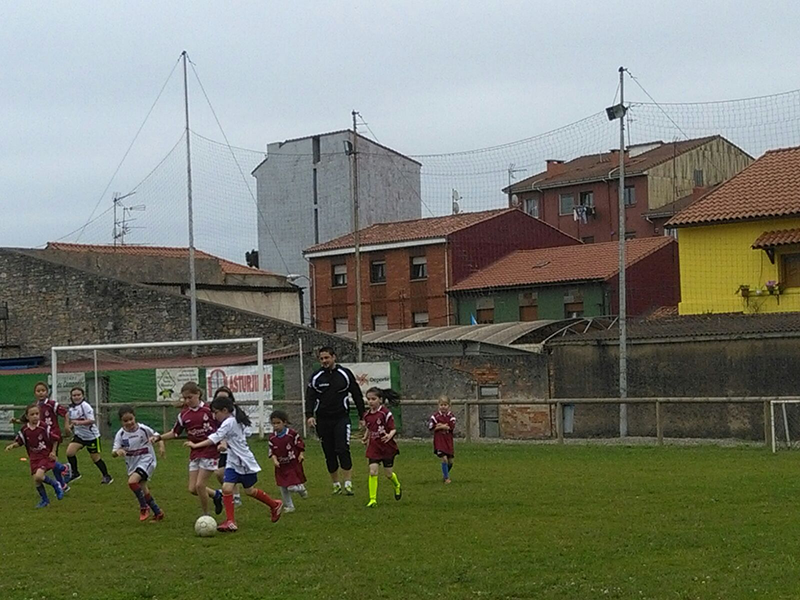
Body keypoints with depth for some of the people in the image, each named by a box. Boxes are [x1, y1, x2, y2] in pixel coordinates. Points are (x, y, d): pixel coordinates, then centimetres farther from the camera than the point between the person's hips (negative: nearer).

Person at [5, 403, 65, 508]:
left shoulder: (44, 427, -15)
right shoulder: (24, 430, -4)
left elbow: (55, 439, -6)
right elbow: (19, 442, 7)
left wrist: (53, 452, -10)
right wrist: (12, 445, -13)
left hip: (46, 456, -5)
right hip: (34, 458, 5)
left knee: (39, 476, -24)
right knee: (36, 481, 3)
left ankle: (56, 485, 3)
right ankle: (44, 500, 25)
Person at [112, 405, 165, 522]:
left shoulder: (143, 429, -12)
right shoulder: (120, 434, -8)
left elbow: (156, 436, 3)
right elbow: (113, 453, -12)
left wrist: (161, 446, -16)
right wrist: (117, 452, -36)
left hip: (146, 461, -4)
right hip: (132, 465, 4)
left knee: (132, 481, -26)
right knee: (143, 490, 8)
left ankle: (144, 507, -9)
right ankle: (158, 513, 25)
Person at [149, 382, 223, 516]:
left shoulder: (209, 410, -9)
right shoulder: (183, 415, 5)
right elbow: (175, 433, 14)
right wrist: (159, 437, 1)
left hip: (210, 451, -5)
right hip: (195, 453, 5)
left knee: (199, 485, -11)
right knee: (192, 489, 1)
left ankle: (206, 516, 6)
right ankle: (216, 495, 28)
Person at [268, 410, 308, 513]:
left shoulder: (292, 433, -12)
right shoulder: (272, 437, -2)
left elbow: (301, 444, 0)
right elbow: (272, 451, 1)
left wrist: (301, 454, -10)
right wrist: (274, 460, -14)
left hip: (293, 463, -4)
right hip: (280, 466, 4)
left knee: (292, 487, -12)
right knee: (283, 488, 7)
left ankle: (301, 488, 23)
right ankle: (288, 506, 22)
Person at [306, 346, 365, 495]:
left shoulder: (345, 374, 3)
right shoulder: (316, 377, 5)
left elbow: (357, 395, 9)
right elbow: (310, 397, 0)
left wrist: (362, 417, 8)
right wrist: (309, 415, -17)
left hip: (341, 418, -2)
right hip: (323, 420, 2)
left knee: (342, 450, -16)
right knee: (329, 454, 6)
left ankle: (348, 484, -14)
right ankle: (336, 484, 17)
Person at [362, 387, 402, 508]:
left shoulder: (386, 413, -13)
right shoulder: (367, 415, 3)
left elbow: (393, 429, -13)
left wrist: (389, 435, -32)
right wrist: (366, 438, 9)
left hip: (387, 447, -3)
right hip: (374, 447, 4)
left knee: (388, 473, 7)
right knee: (372, 471, -11)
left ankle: (397, 486, 42)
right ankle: (373, 499, -7)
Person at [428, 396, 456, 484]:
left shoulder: (451, 416, 0)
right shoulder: (435, 416, -5)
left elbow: (452, 427, -12)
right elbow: (430, 427, -12)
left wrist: (441, 426, -15)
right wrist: (445, 426, -13)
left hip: (448, 441, 3)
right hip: (439, 441, -3)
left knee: (450, 461, 8)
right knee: (444, 458, -12)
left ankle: (444, 474, 33)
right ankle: (446, 478, 1)